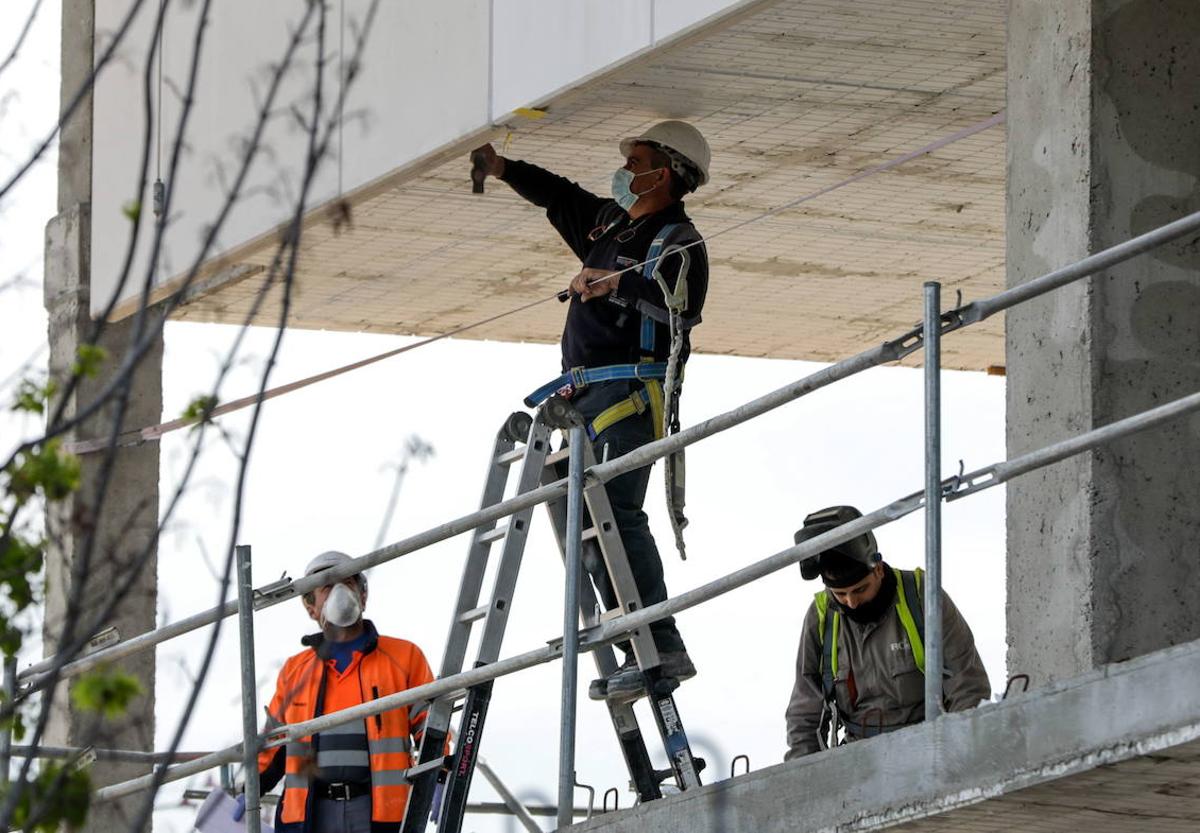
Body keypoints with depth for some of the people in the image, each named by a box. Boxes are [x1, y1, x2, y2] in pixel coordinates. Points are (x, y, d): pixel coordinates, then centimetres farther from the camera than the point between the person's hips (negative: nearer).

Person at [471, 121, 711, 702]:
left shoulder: (677, 240, -5)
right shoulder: (610, 222, 22)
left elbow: (684, 305, -24)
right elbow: (559, 196, 41)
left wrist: (618, 284, -33)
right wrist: (502, 169, 40)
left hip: (630, 394, -9)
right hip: (587, 398, 9)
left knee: (611, 513, -21)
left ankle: (662, 647, -24)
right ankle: (641, 653, -2)